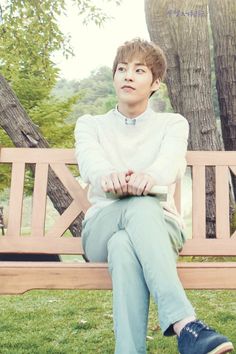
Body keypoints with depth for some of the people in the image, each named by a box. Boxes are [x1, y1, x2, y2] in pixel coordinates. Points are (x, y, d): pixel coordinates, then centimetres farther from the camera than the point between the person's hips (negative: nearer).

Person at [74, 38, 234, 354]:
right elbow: (88, 158, -12)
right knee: (140, 205, -37)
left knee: (123, 247, -39)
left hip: (158, 224, 0)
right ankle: (186, 325, -51)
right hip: (102, 227, 0)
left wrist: (149, 176, -42)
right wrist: (106, 175, -40)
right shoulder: (90, 124, 15)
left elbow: (172, 162, -14)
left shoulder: (173, 123, 12)